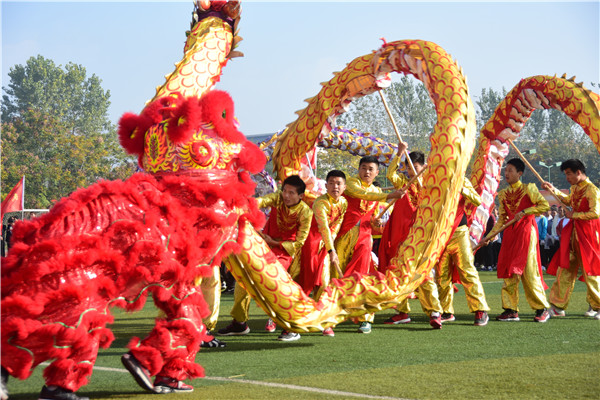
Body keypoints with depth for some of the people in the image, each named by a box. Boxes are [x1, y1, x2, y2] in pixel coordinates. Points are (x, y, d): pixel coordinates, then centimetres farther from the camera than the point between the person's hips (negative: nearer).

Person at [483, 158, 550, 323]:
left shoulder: (528, 189, -2)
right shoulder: (503, 194, 14)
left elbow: (545, 205, -9)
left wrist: (524, 212, -15)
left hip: (526, 230, -6)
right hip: (510, 233, 6)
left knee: (528, 270, -9)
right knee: (508, 271, 1)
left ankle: (542, 309, 0)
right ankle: (511, 310, 6)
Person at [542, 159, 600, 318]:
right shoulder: (575, 188, 12)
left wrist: (574, 215, -17)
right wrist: (554, 190, 25)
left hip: (587, 233, -8)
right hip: (572, 232, 8)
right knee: (565, 269, 6)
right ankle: (558, 306, 9)